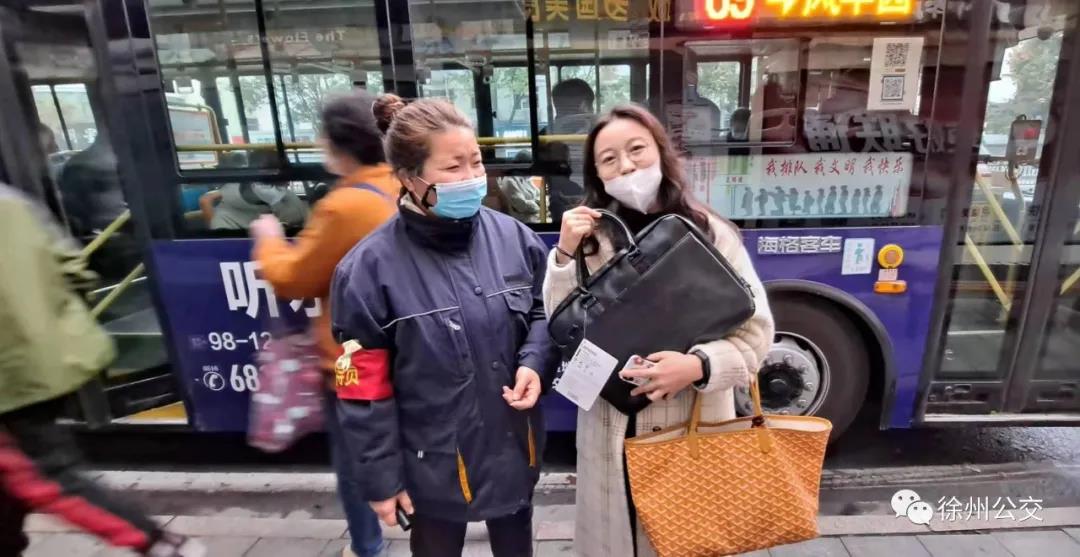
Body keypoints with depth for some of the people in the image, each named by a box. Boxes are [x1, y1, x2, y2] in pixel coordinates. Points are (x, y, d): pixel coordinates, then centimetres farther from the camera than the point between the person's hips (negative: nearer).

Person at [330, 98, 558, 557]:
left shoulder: (513, 237, -9)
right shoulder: (369, 268, -19)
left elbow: (545, 312, 5)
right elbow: (363, 389, -13)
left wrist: (535, 362, -14)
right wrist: (381, 477, -7)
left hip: (514, 447, 4)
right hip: (434, 463, -3)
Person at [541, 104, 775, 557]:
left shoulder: (710, 233, -9)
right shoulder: (590, 237, -4)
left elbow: (756, 331, -6)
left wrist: (700, 365, -23)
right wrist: (565, 256, -17)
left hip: (694, 428, -1)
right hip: (613, 431, 2)